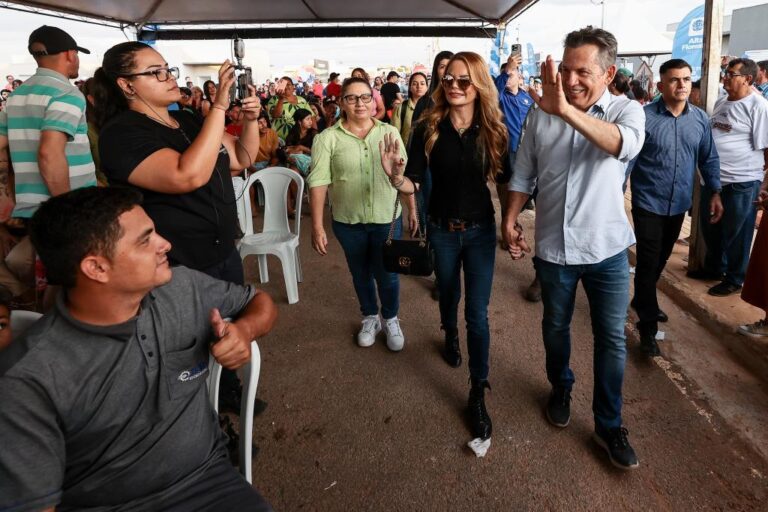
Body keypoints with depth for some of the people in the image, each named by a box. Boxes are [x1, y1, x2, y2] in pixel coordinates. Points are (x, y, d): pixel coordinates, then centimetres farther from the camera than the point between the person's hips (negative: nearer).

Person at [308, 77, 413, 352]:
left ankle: (391, 320, 35)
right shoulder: (328, 138, -8)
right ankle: (370, 318, 40)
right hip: (348, 222, 0)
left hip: (387, 219, 1)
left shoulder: (390, 133, 1)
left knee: (387, 275, 10)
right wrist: (317, 226, -15)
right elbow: (318, 182, -11)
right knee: (361, 274, 17)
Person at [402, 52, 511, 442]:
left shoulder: (493, 131, -8)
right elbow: (413, 183, -11)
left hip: (480, 230, -1)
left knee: (477, 314, -1)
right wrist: (394, 175, -32)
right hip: (441, 230, 1)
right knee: (449, 295, 23)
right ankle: (450, 336, 57)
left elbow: (505, 181, -3)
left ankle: (478, 394, 11)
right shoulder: (428, 129, -10)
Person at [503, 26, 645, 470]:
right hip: (554, 246, 2)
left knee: (612, 338, 7)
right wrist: (511, 220, -2)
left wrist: (566, 110, -43)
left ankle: (609, 424, 26)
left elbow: (625, 145, -33)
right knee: (556, 327, 19)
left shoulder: (627, 109, -9)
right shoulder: (540, 115, -4)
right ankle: (561, 390, 45)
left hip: (607, 248, -1)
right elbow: (524, 174, 5)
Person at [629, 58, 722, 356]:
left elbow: (708, 159, 13)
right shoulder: (644, 117, -12)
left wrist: (715, 193, 9)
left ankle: (642, 300, 41)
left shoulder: (700, 119, 4)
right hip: (648, 203, -5)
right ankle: (648, 326, 6)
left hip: (679, 204, 5)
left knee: (661, 259, 18)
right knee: (648, 262, -3)